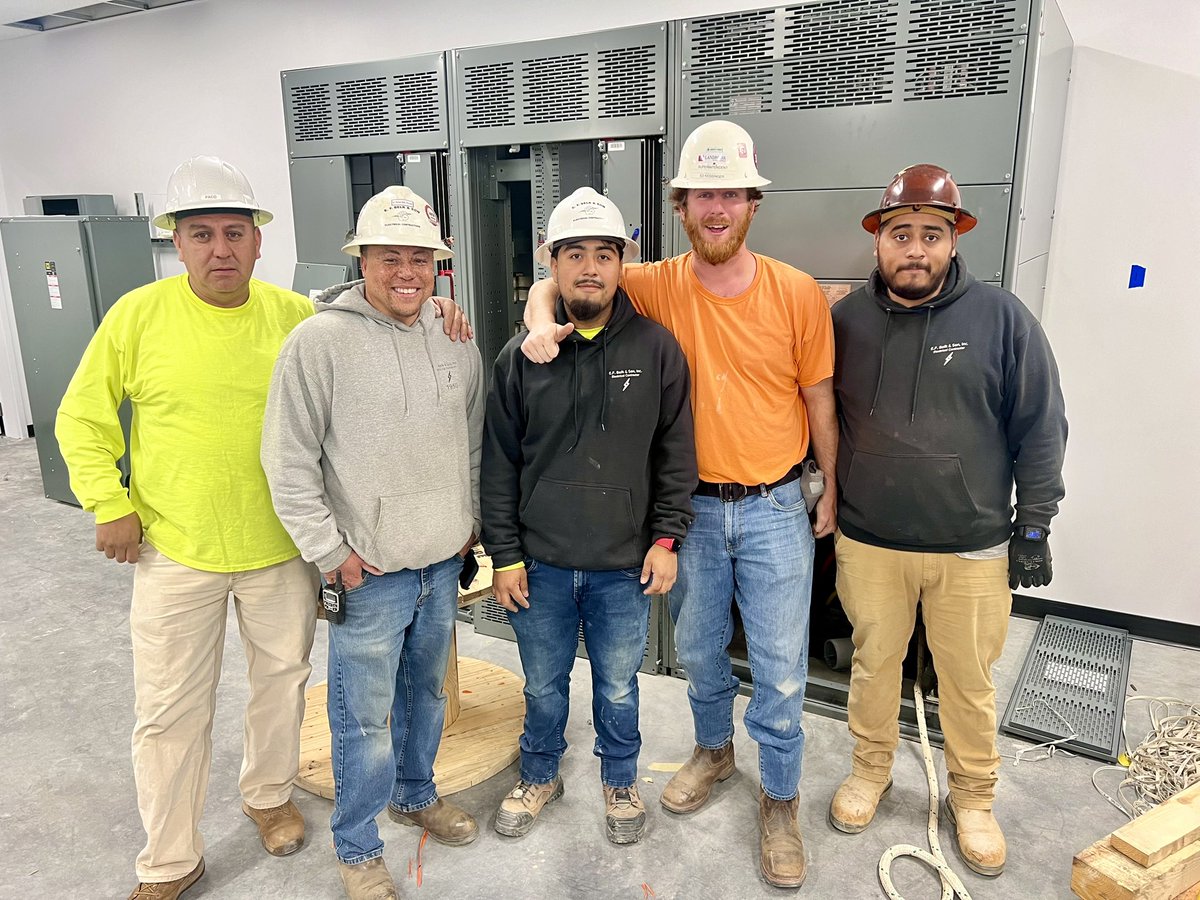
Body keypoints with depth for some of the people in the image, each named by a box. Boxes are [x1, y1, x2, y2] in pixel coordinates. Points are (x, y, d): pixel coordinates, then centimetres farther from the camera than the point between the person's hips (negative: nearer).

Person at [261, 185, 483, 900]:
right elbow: (289, 463, -12)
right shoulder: (320, 341, -14)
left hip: (443, 563, 5)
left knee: (427, 693, 23)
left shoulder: (457, 340, 3)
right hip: (368, 573, -5)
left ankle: (416, 795, 47)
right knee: (365, 719, 7)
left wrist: (470, 522, 11)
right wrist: (331, 552, -12)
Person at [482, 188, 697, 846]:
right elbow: (499, 463, 0)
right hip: (539, 564, 1)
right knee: (543, 684, 19)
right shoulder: (520, 356, -3)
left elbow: (676, 454, -1)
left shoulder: (657, 349, -5)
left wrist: (666, 537, -4)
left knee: (618, 686, 17)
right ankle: (539, 776, 45)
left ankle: (620, 781, 43)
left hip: (625, 566, -1)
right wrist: (504, 553, -2)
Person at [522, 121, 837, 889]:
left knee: (781, 669, 7)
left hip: (775, 509, -1)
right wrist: (542, 322, -21)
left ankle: (780, 801, 31)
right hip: (692, 507, 2)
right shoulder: (658, 286, -6)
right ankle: (714, 750, 49)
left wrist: (832, 490, 4)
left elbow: (820, 402, -1)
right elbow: (559, 280, 2)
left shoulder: (799, 294, -9)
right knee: (698, 650, 21)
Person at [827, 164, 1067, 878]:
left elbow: (1041, 429, -2)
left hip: (974, 550, -1)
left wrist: (1034, 525, -2)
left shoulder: (1003, 318, -5)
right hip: (868, 543, 2)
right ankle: (871, 770, 40)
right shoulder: (847, 319, 0)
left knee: (970, 680, 13)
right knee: (874, 663, 16)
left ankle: (973, 797, 36)